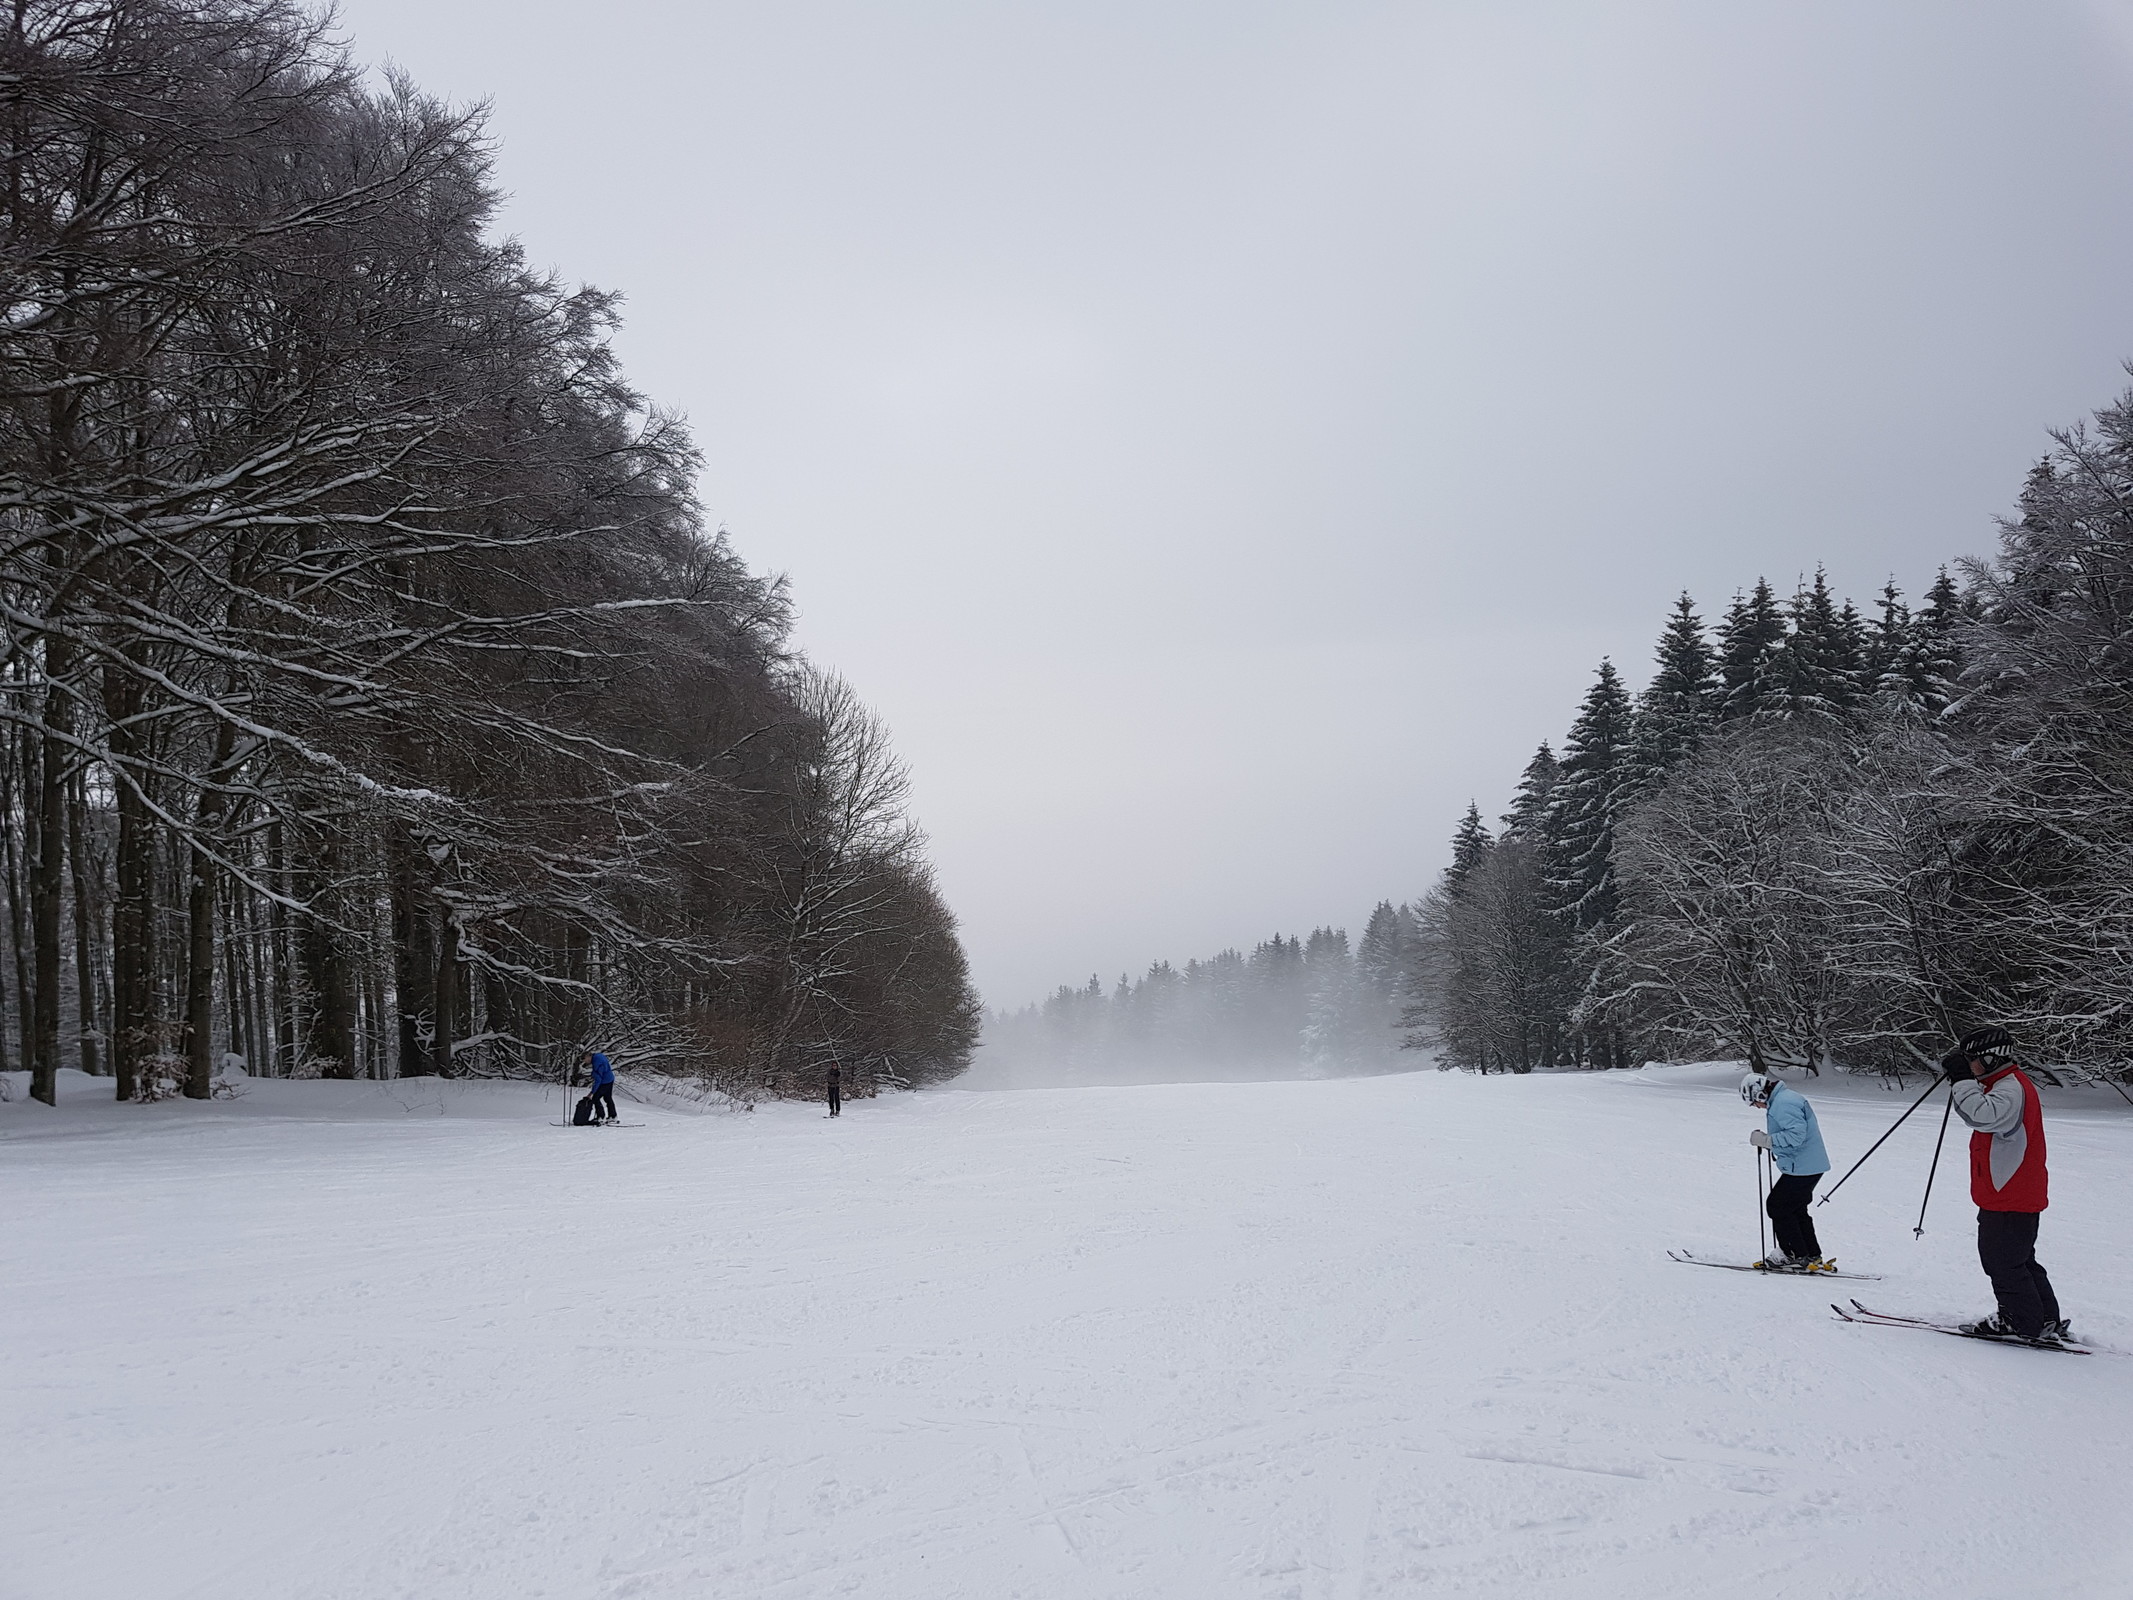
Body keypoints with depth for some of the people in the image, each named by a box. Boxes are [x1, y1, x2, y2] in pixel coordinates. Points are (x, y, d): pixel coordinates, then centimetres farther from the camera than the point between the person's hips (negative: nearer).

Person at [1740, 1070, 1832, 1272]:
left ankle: (1796, 1256, 1)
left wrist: (1767, 1140, -20)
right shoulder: (1787, 1098, 16)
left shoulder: (1783, 1104, -18)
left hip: (1802, 1168, -11)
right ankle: (1813, 1257, 20)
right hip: (1811, 1166, 11)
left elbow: (1796, 1134, -27)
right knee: (1796, 1209, 17)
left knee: (1777, 1206, -3)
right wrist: (1766, 1140, 11)